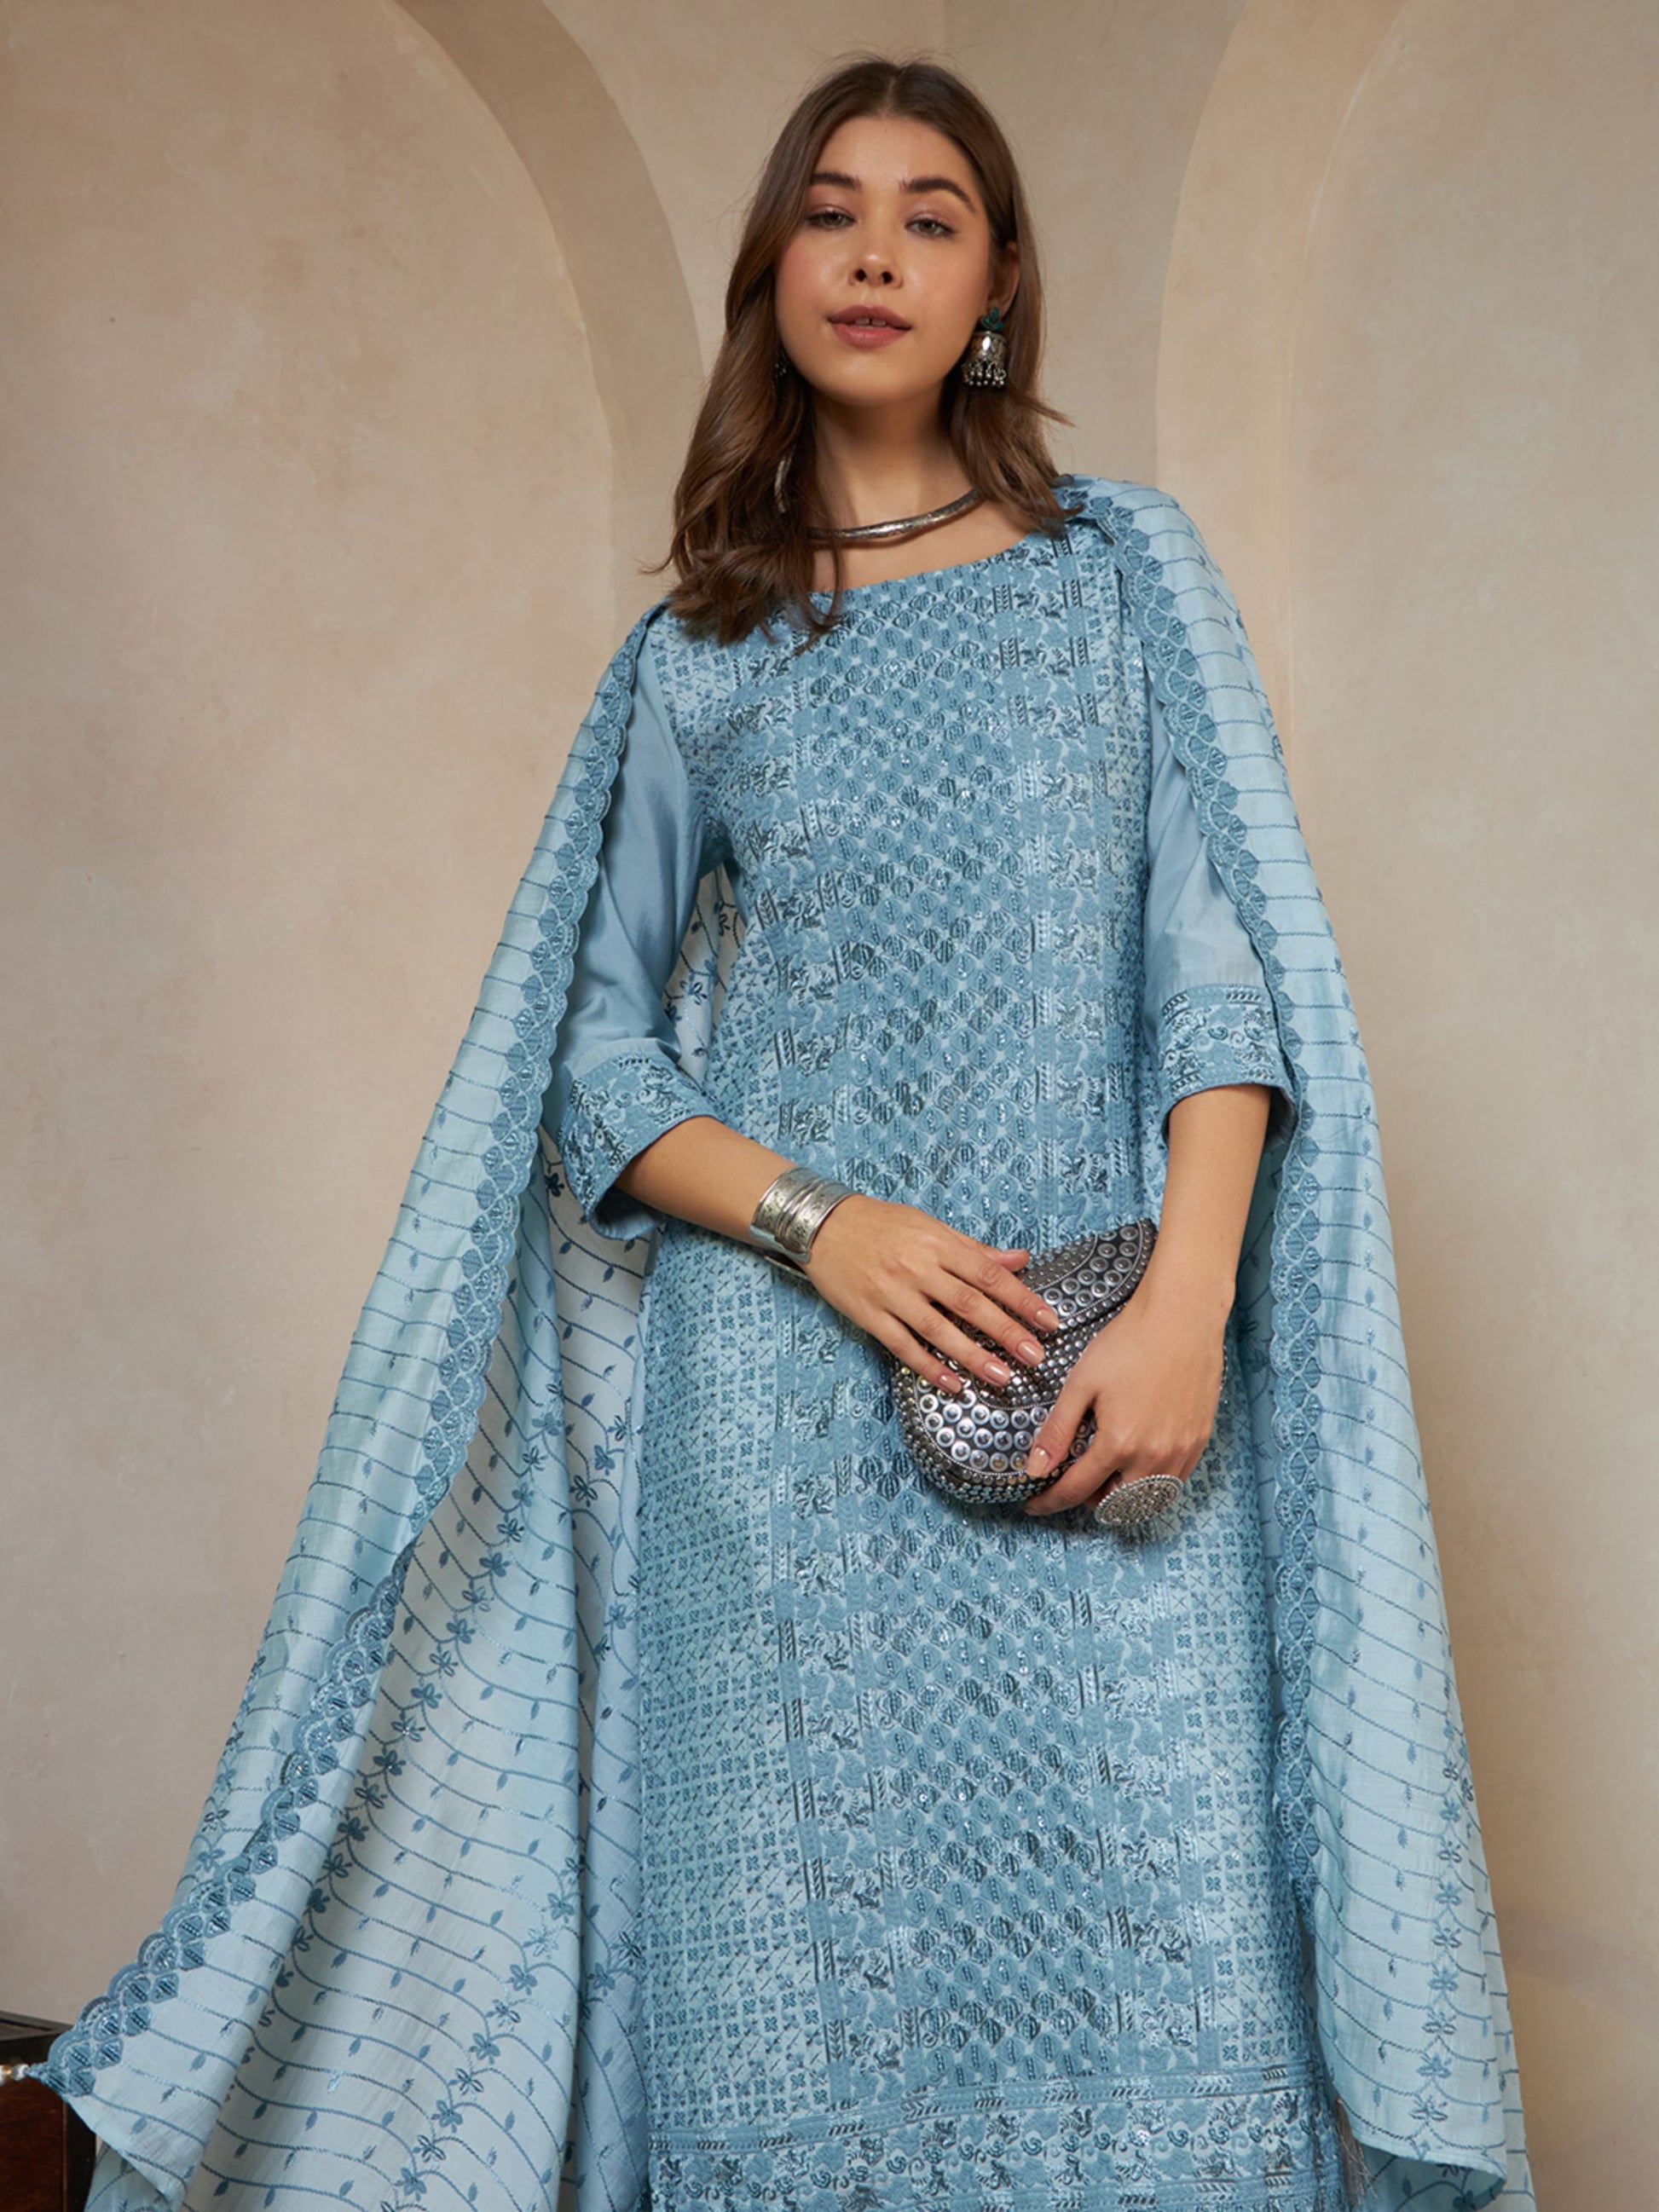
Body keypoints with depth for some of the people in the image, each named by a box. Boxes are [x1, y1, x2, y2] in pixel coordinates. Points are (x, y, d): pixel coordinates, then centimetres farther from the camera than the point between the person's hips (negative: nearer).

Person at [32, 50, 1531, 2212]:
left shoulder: (1124, 566, 9)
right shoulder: (691, 658, 11)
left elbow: (1232, 960, 0)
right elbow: (591, 1061, 8)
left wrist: (1187, 1305, -14)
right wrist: (818, 1222, -10)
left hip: (1103, 1384, 0)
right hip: (784, 1405, 1)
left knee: (1142, 1955, -4)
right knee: (801, 1967, 1)